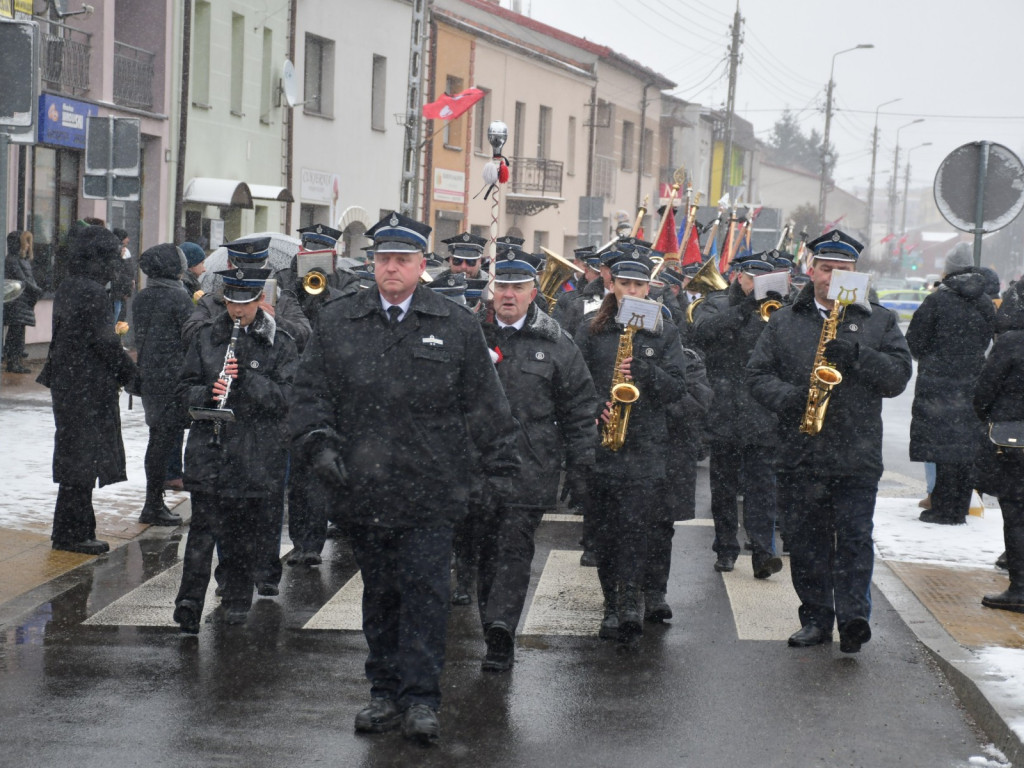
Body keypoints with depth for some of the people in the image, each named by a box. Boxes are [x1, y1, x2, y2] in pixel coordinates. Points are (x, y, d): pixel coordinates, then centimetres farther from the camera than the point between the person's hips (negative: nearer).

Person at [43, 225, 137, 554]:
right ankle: (71, 533, 3)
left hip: (66, 384, 10)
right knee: (83, 460, -2)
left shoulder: (67, 288, 11)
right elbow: (105, 342, -19)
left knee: (76, 458, 15)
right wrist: (131, 374, -6)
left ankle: (69, 531, 21)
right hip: (89, 388, -10)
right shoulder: (93, 293, -18)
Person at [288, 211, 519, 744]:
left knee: (425, 590, -6)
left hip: (431, 490, -2)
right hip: (363, 488, 2)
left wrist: (499, 466, 5)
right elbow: (311, 390, 8)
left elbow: (485, 403, 7)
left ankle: (421, 698, -1)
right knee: (379, 594, 10)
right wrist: (320, 443, -7)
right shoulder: (336, 322, 7)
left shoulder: (457, 326, 4)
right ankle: (386, 692, 20)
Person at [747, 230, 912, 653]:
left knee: (854, 537, -8)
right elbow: (758, 373, 6)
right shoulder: (783, 322, 11)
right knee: (806, 541, 6)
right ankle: (816, 618, 15)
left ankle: (853, 615, -7)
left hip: (857, 458, -2)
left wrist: (857, 355, -15)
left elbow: (898, 376, 0)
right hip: (800, 455, 2)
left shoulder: (879, 321, 9)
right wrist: (791, 398, -13)